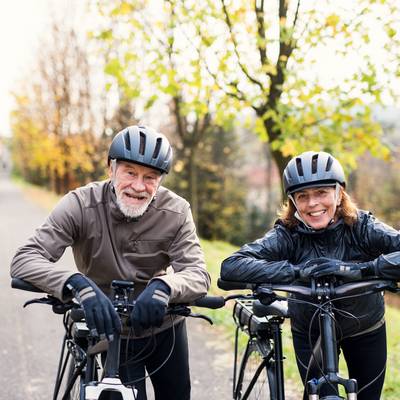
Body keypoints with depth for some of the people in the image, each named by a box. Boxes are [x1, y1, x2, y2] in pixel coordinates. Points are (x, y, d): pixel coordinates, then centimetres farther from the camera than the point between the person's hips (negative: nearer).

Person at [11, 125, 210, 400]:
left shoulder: (176, 211, -17)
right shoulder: (81, 206, -23)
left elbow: (198, 273, -24)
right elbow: (24, 259, -31)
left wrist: (163, 285, -48)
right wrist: (78, 284, -50)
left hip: (166, 329, 2)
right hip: (113, 332, -2)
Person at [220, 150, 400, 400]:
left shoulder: (362, 227, -23)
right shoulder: (288, 235, -24)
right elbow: (231, 266, -37)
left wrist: (358, 269, -49)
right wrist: (298, 271, -45)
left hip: (365, 329, 1)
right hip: (310, 332, -1)